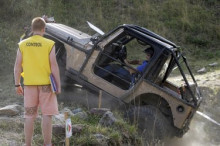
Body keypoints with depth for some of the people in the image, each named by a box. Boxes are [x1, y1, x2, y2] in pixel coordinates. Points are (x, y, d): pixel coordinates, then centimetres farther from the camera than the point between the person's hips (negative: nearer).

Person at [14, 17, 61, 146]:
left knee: (30, 116, 8)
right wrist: (58, 86, -5)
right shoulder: (49, 44, -7)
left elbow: (17, 66, 1)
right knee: (47, 115, 2)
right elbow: (54, 66, -10)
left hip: (29, 84, 3)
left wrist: (17, 85, 10)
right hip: (46, 84, -3)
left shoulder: (22, 45, 1)